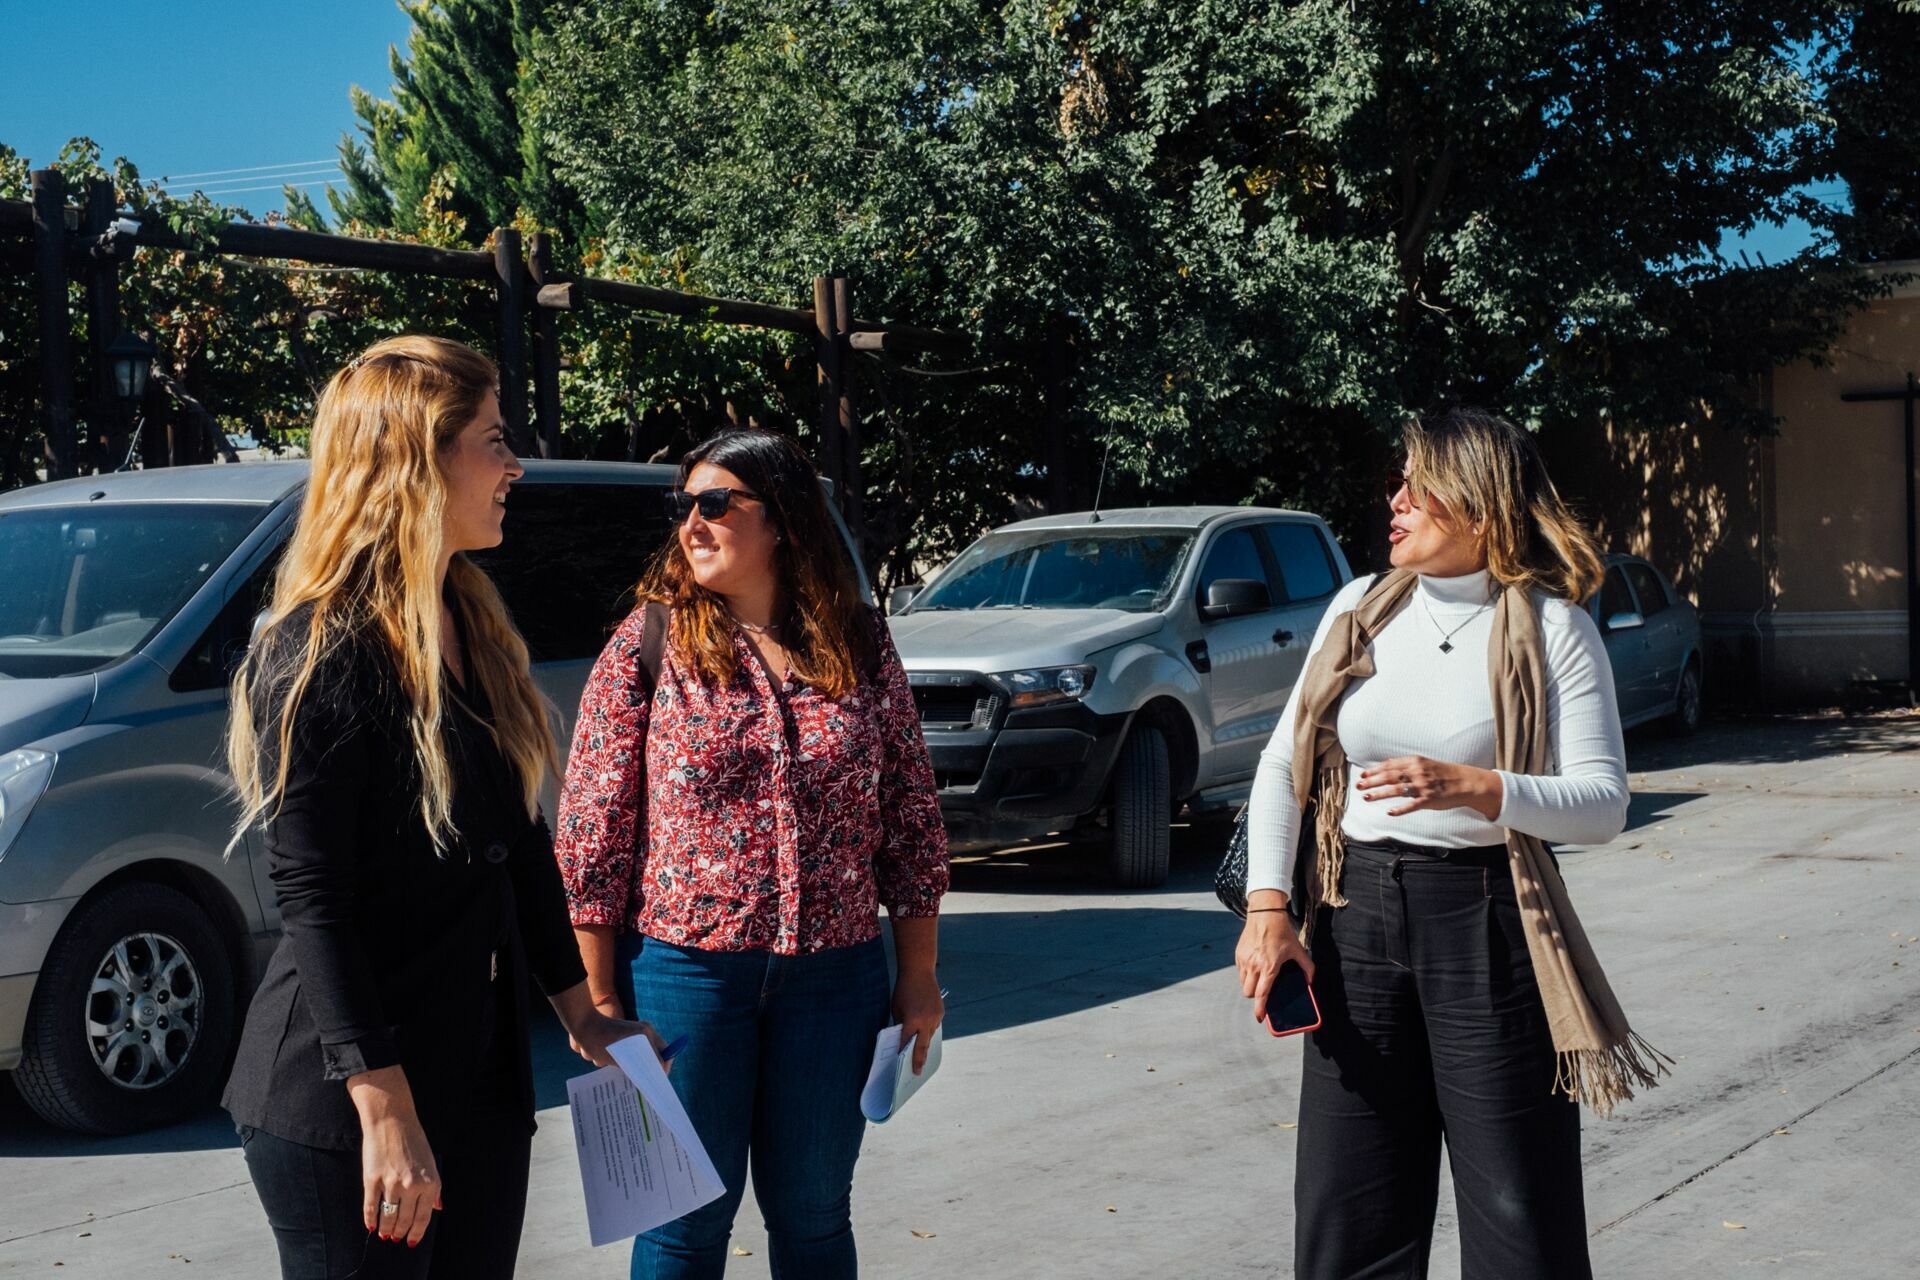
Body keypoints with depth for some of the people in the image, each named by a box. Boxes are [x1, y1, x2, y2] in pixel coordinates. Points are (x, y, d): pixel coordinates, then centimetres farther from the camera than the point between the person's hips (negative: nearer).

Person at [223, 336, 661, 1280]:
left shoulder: (474, 631, 10)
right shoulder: (320, 653, -15)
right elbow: (313, 901, -19)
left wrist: (580, 1014, 19)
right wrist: (385, 1112, -22)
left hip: (484, 1075, 8)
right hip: (343, 1105, -8)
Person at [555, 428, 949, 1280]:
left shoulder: (861, 645, 2)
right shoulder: (649, 643, -4)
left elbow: (911, 817, 6)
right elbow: (592, 833, -4)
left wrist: (918, 976, 5)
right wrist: (599, 999, -7)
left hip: (835, 977, 2)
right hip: (685, 970, -2)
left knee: (812, 1211, 15)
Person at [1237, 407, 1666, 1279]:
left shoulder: (1550, 628, -5)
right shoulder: (1359, 610, 7)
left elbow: (1603, 805, -12)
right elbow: (1282, 765, 8)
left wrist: (1471, 788, -27)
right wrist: (1267, 907, -3)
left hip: (1487, 921, -4)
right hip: (1357, 915, 4)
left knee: (1517, 1208, 2)